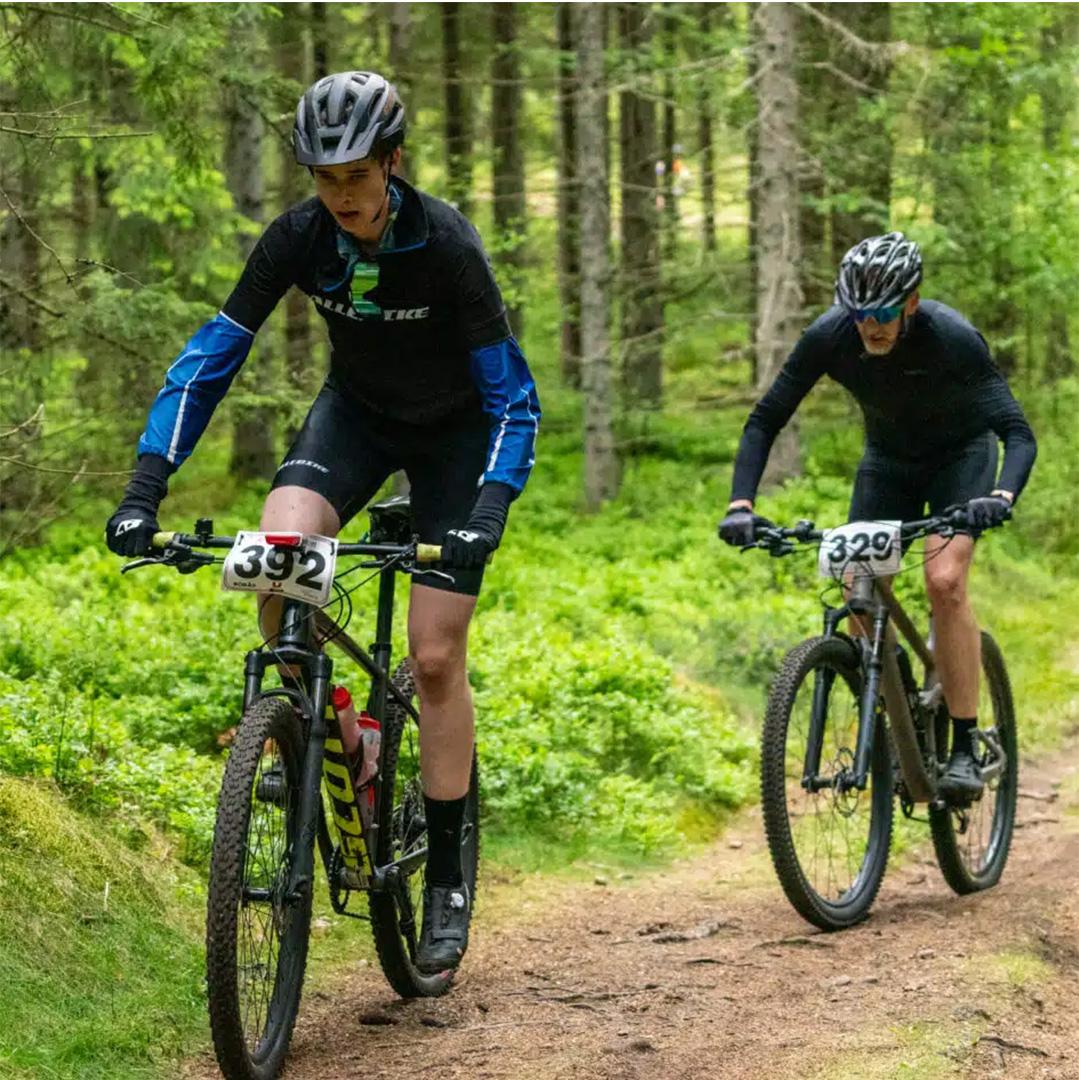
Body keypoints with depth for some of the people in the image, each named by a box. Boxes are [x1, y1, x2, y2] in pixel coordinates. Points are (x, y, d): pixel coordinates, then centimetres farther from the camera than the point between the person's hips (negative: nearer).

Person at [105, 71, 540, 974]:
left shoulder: (446, 246, -29)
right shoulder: (300, 238, -20)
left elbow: (513, 397, -26)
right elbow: (211, 357, -17)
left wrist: (491, 508, -42)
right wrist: (147, 484, -28)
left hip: (454, 430, -3)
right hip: (358, 414, 3)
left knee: (435, 657, -8)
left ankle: (447, 878, 4)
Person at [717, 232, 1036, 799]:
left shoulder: (952, 339, -33)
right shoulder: (830, 337, -25)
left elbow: (1017, 431, -35)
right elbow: (765, 420, -18)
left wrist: (1002, 495, -55)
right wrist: (741, 504, -32)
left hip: (960, 454, -4)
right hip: (888, 458, 4)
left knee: (944, 580, -24)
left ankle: (965, 750, -18)